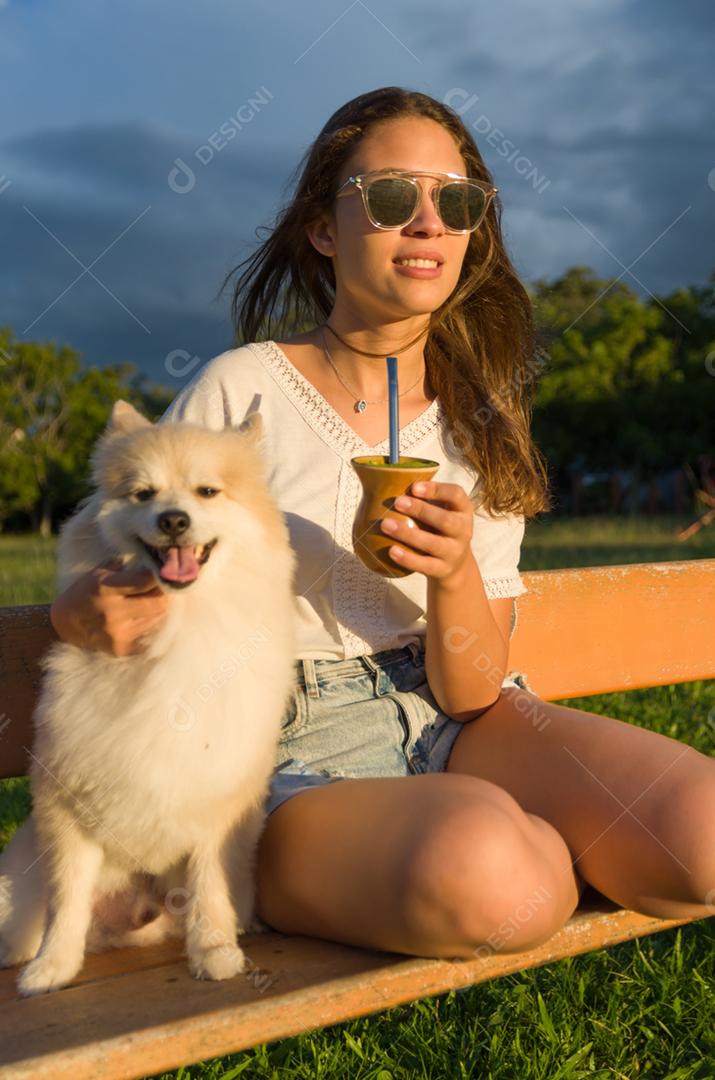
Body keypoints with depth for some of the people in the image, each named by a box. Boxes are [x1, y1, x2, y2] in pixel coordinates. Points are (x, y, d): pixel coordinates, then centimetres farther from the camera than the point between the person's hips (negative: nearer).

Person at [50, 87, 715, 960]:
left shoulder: (481, 428, 6)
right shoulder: (242, 392, -5)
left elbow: (472, 695, 1)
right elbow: (130, 584, 6)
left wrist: (455, 575, -21)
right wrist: (85, 613, -19)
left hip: (456, 727, 4)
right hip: (299, 757, -3)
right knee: (484, 877, -38)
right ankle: (548, 860, -2)